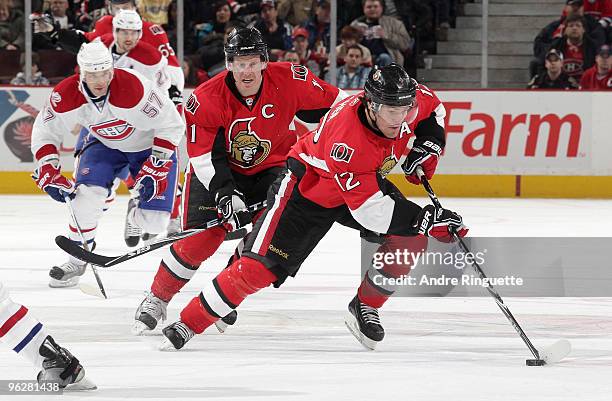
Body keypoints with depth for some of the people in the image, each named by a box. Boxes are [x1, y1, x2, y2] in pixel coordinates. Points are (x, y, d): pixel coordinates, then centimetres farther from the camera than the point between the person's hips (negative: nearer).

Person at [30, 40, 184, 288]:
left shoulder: (134, 88, -37)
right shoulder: (66, 95, -24)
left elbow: (172, 125, -26)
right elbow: (45, 133, -8)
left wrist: (154, 168, -27)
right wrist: (49, 174, -19)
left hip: (151, 145, -3)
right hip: (107, 145, 3)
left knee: (152, 222, -11)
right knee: (87, 193, -23)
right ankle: (77, 259, -4)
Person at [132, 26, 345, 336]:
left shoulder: (289, 80, -23)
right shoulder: (206, 100, -26)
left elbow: (331, 103, -8)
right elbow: (206, 157, -22)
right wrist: (226, 195, -32)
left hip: (270, 166, 2)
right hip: (217, 170, -2)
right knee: (201, 238, -14)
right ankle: (156, 299, 5)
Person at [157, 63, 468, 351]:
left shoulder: (407, 102, -22)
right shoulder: (346, 135, -42)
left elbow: (433, 107, 6)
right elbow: (367, 209, -39)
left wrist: (427, 147, -9)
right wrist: (425, 220, -40)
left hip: (367, 180, 7)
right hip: (308, 186, -7)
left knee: (405, 239, -14)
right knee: (260, 266, -13)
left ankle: (364, 307, 6)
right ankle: (188, 323, 0)